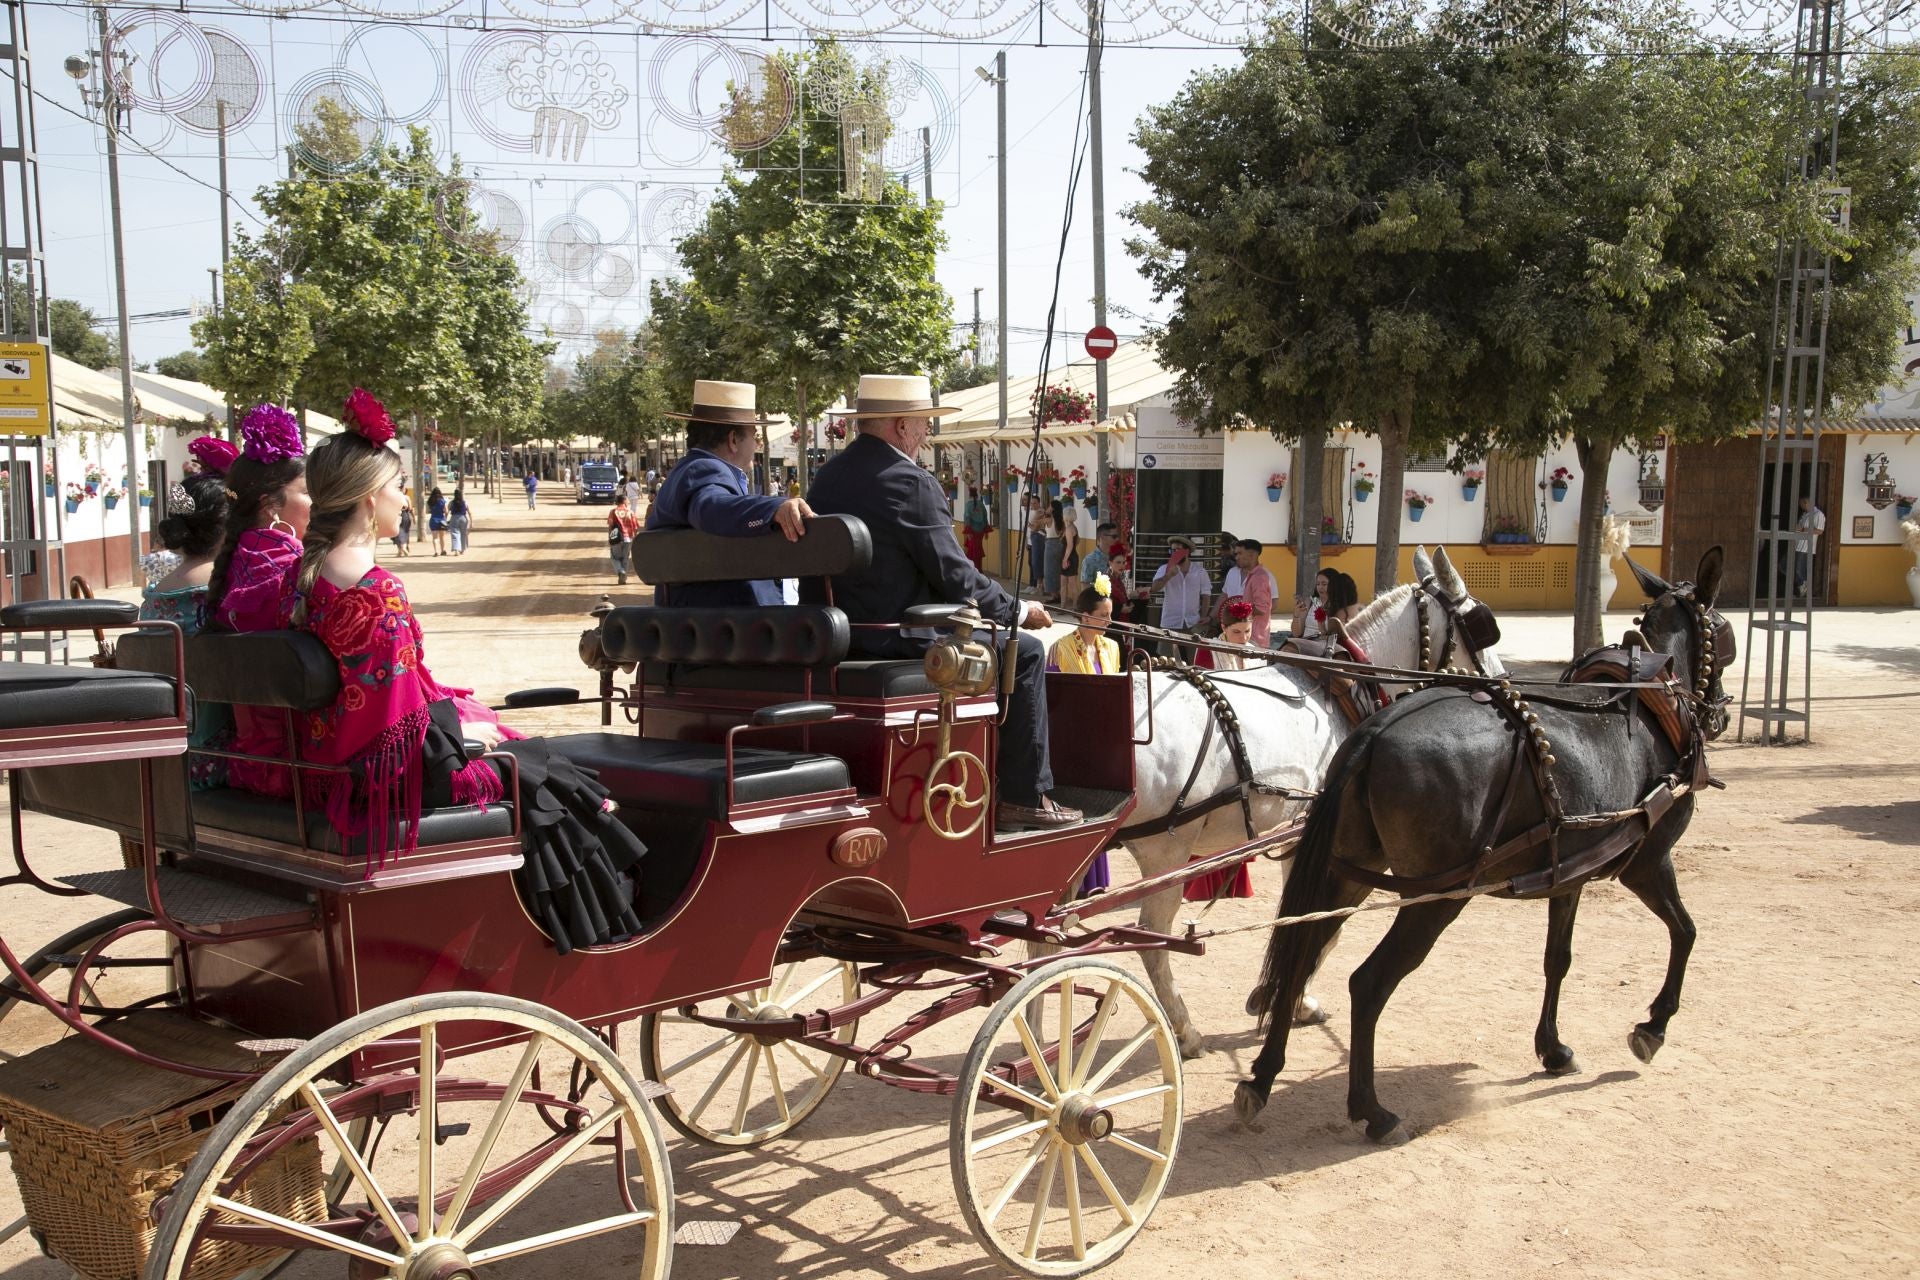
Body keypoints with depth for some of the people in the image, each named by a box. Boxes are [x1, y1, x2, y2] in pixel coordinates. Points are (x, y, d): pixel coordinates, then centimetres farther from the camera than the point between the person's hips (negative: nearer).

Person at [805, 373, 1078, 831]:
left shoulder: (828, 476, 9)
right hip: (900, 636, -9)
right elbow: (955, 576, -16)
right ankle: (1025, 799, 4)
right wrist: (1018, 611, 0)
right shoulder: (910, 482, -17)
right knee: (1024, 651, 3)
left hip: (843, 636, 9)